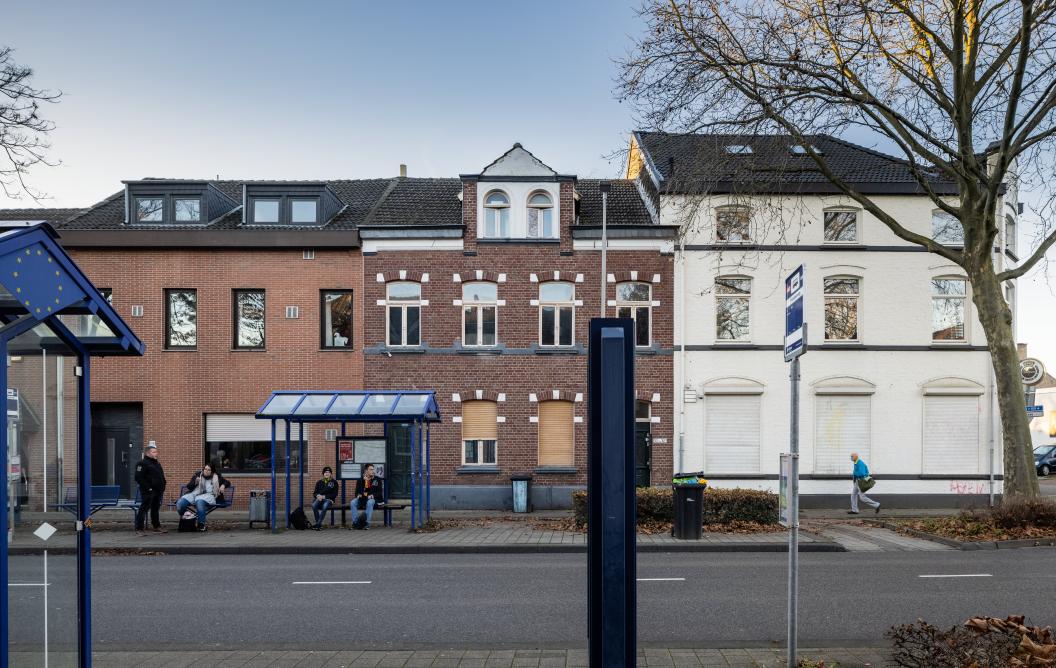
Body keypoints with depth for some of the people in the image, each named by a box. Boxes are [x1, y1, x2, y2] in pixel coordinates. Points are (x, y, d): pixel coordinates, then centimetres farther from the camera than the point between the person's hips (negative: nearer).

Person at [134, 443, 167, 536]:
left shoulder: (157, 464, 19)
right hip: (148, 492, -9)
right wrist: (147, 487, -20)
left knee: (155, 509, 17)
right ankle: (139, 529, -6)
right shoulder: (142, 464, -9)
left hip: (157, 491, 9)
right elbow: (139, 478, -17)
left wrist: (162, 488, 15)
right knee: (144, 509, -7)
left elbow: (162, 477, 26)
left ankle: (157, 527, 26)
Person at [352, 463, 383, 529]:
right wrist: (358, 495, -8)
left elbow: (379, 492, 3)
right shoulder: (360, 480, 14)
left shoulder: (377, 480, 8)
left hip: (372, 499, -2)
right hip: (362, 499, 2)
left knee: (369, 503, -38)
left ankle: (367, 523, -32)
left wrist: (373, 495, -16)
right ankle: (355, 522, -23)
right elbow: (357, 491, 15)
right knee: (353, 502, -28)